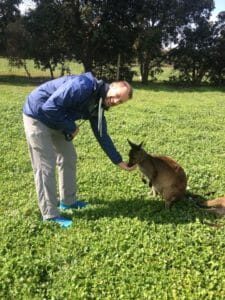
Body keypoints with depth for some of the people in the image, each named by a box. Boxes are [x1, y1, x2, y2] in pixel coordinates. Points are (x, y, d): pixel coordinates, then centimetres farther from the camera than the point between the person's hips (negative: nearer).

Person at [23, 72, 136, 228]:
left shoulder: (97, 106, 0)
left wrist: (120, 162, 7)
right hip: (38, 115, -9)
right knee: (46, 166, -8)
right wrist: (71, 128, -19)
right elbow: (50, 106, -32)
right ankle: (50, 214, 2)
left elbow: (103, 137, 7)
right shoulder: (84, 86, -29)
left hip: (56, 121, 9)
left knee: (69, 158, 13)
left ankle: (68, 201, 28)